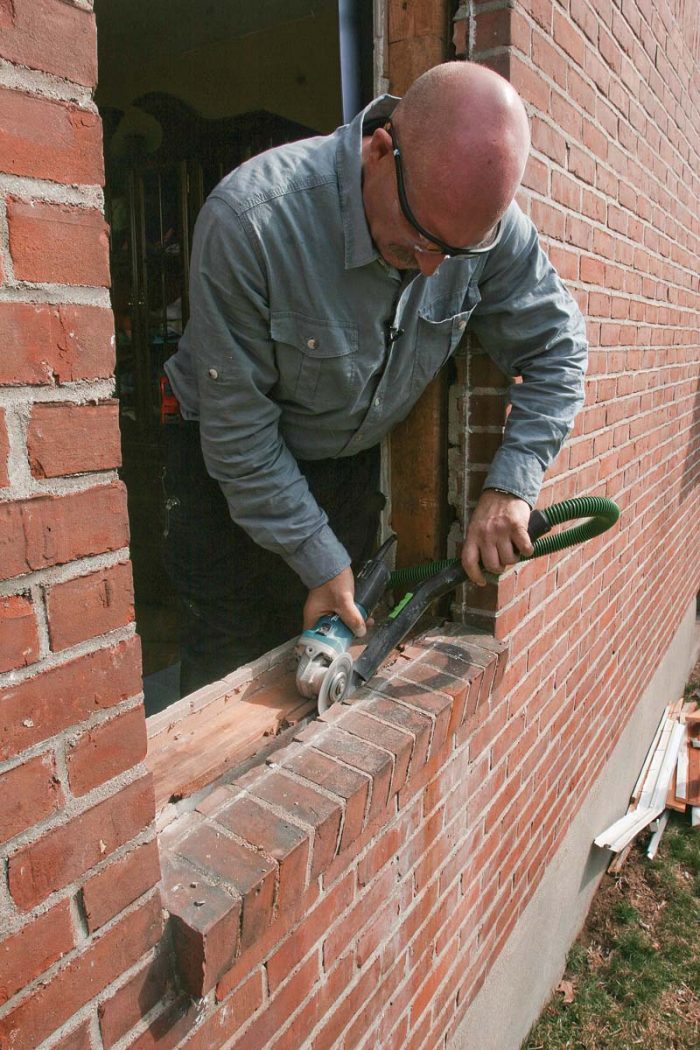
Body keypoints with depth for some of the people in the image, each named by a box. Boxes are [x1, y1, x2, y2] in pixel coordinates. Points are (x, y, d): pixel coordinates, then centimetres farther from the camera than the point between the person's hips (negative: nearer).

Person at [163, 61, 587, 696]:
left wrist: (511, 486, -18)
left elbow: (557, 348, -4)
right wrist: (320, 562, -19)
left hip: (355, 460, 4)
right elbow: (239, 427, -24)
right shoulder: (249, 221, -30)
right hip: (233, 473, -3)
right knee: (232, 663, 3)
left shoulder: (489, 223, -17)